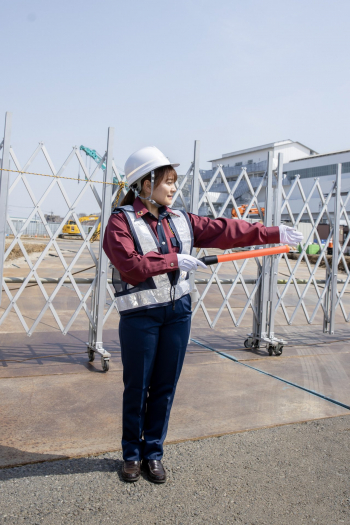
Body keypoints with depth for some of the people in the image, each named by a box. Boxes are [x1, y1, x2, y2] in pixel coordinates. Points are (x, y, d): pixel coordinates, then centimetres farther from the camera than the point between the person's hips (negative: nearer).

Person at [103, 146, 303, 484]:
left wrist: (272, 233, 7)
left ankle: (153, 452, 31)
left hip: (178, 312, 5)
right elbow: (130, 265, -19)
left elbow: (224, 230, 8)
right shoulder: (121, 220, -7)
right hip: (140, 315, -4)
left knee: (165, 387, 12)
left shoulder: (180, 220, 9)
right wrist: (174, 260, -17)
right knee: (137, 388, 9)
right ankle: (132, 454, 31)